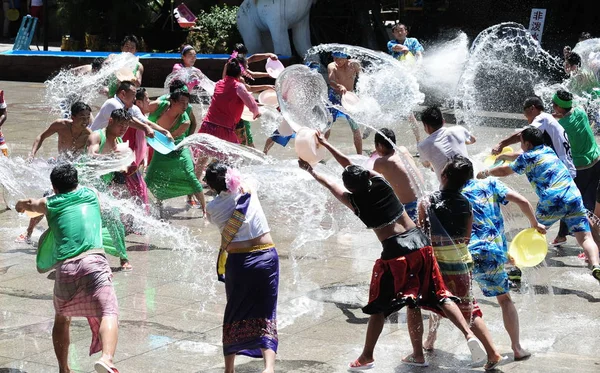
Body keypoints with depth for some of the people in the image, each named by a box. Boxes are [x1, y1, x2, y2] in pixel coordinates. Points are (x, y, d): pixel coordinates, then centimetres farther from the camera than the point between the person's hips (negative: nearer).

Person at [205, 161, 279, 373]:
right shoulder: (249, 192, -4)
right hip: (266, 257, 0)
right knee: (266, 313, 1)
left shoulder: (212, 208, -7)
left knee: (235, 313, 18)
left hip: (238, 262, 0)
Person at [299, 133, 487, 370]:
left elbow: (330, 185, 16)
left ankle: (367, 357, 14)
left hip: (395, 252, -4)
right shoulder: (379, 182, 4)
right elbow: (351, 166, 20)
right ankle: (468, 334, -4)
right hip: (419, 243, 4)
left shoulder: (354, 200, -3)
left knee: (379, 306, 9)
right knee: (438, 295, 10)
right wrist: (326, 144, 32)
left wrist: (310, 170, 34)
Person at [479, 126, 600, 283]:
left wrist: (486, 173, 38)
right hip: (574, 198, 4)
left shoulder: (527, 157, 6)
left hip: (551, 203, -4)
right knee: (585, 237, -6)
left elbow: (504, 171, 19)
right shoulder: (549, 151, 23)